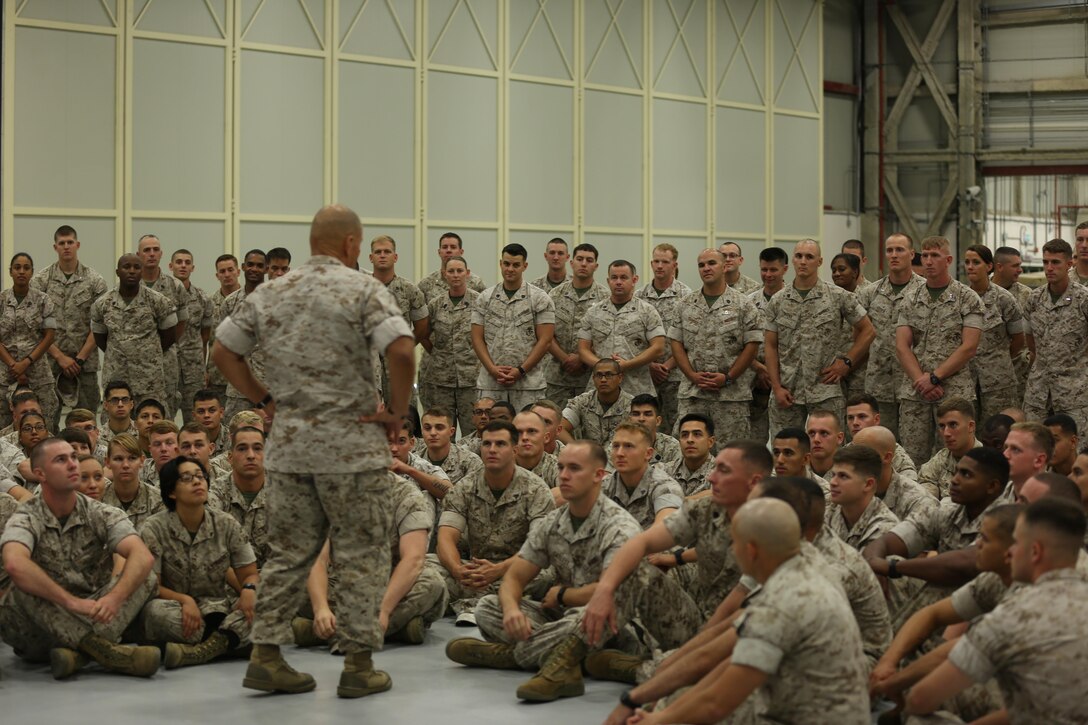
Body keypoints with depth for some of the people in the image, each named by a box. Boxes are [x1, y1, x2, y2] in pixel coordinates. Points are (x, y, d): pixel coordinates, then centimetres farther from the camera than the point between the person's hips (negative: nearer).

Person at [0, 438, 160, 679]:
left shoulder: (100, 514, 0)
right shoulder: (27, 518, -8)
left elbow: (143, 557, -18)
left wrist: (115, 597, -36)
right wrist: (70, 601, -37)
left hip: (93, 618, 3)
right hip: (37, 629, -3)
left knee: (146, 578, -15)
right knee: (26, 582, -30)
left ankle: (81, 650, -35)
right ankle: (105, 651, -38)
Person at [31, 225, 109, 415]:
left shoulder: (95, 281, 3)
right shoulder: (40, 280, 2)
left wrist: (80, 358, -7)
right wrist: (60, 356, -8)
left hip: (85, 361, 0)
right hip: (51, 359, 0)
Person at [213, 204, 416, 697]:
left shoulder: (271, 294, 8)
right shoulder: (363, 290, -8)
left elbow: (223, 351, 12)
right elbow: (401, 351, -21)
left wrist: (262, 398, 14)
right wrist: (398, 411, -9)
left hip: (288, 445, 5)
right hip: (351, 443, -5)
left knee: (289, 554, 13)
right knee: (364, 556, 5)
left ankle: (265, 655, 12)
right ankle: (359, 664, 6)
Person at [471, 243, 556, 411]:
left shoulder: (540, 299, 3)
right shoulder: (485, 298, 10)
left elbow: (545, 340, -2)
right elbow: (477, 339, 7)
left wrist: (521, 371, -10)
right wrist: (493, 369, -7)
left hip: (528, 384, -2)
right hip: (490, 383, 2)